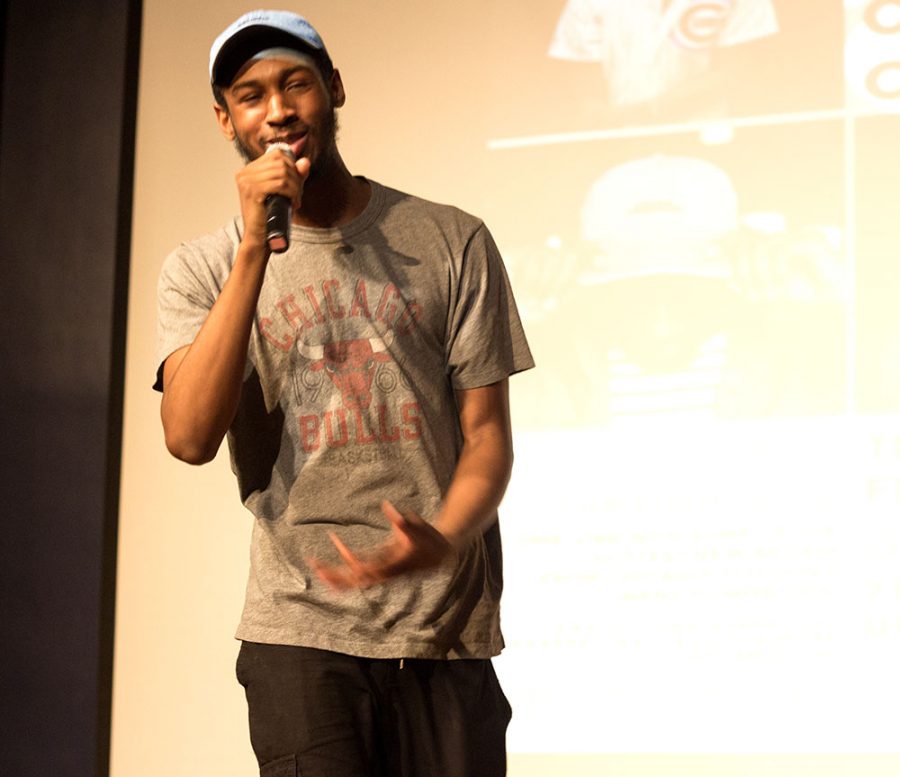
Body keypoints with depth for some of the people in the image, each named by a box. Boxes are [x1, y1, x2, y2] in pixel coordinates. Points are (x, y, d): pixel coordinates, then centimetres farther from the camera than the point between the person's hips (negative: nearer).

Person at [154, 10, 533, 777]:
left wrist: (443, 543, -17)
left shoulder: (452, 242, 5)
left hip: (446, 631, 1)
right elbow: (190, 437, -11)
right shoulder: (201, 271, 5)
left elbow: (487, 433, 4)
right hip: (300, 633, -1)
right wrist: (256, 249, -14)